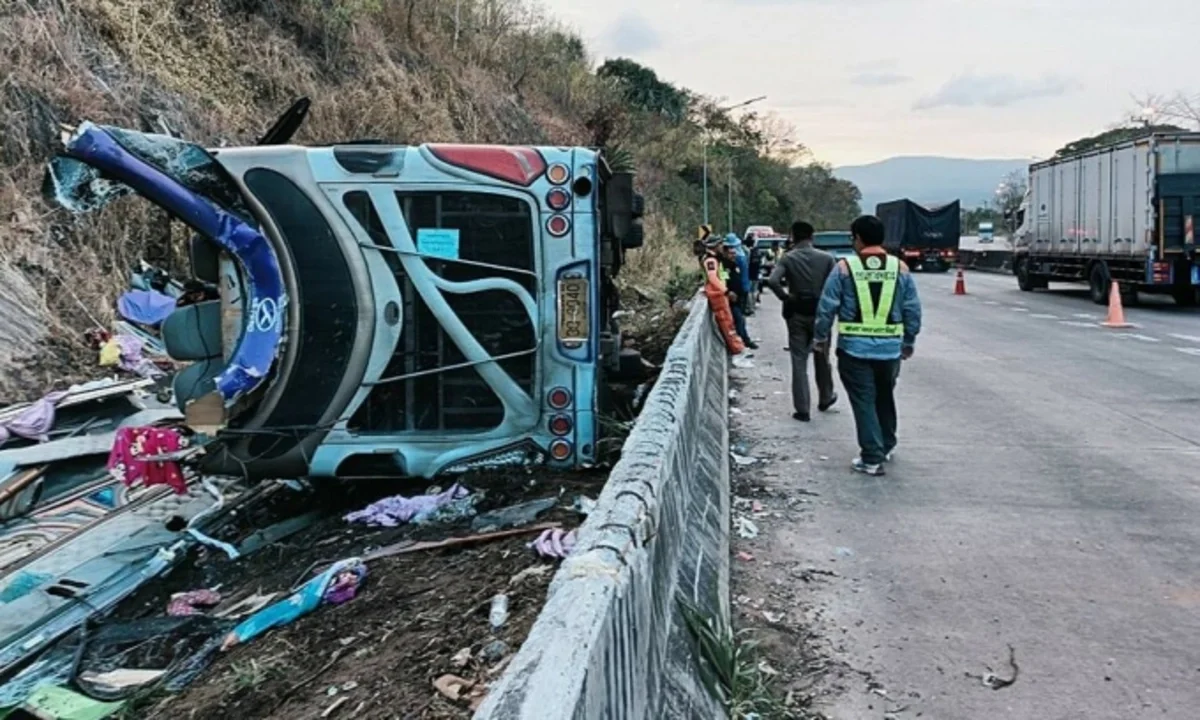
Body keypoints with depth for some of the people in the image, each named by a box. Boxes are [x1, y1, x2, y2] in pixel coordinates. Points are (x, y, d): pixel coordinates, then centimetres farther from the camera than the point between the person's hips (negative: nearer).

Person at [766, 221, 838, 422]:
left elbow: (772, 281, -22)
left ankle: (802, 409, 3)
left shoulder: (787, 258, -7)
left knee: (799, 361, 4)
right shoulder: (826, 258, -3)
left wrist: (785, 297, -8)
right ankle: (825, 398, 36)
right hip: (820, 312, 1)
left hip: (797, 314, -1)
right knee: (822, 358, 20)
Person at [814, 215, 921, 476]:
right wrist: (909, 342, 15)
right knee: (885, 398, 21)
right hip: (890, 348, 3)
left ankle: (872, 458, 3)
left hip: (854, 348, -3)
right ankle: (886, 447, 36)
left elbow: (827, 307, -6)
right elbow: (913, 310, 3)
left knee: (864, 402, 4)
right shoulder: (900, 268, 1)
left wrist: (821, 337, 7)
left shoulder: (845, 267, -7)